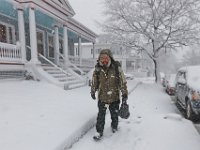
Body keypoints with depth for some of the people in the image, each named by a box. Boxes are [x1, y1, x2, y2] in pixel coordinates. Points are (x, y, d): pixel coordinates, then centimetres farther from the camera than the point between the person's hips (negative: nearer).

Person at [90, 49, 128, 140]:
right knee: (101, 115, 6)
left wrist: (124, 94, -5)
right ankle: (99, 131, 23)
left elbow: (123, 82, -7)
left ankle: (114, 126, 46)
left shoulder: (117, 68, -15)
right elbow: (94, 82, 7)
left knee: (114, 114, 19)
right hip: (102, 97, 1)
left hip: (114, 97, 0)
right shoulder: (97, 69, -8)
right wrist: (93, 92, 15)